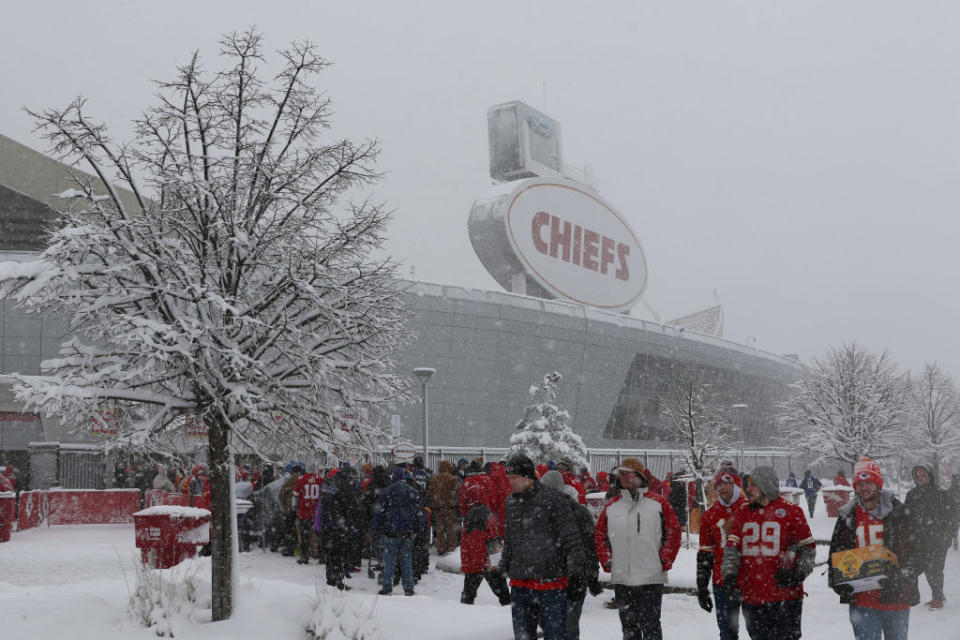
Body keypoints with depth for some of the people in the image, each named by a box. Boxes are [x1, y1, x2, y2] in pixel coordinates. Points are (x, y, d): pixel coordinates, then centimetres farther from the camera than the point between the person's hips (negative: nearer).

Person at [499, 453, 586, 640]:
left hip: (551, 583, -6)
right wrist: (503, 568, 22)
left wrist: (575, 575, -13)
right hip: (519, 584, 6)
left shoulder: (552, 499, -10)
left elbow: (571, 540, -10)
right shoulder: (511, 502, 10)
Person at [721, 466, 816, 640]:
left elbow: (808, 548, 5)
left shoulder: (791, 512, 0)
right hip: (751, 596, 4)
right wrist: (729, 573, -10)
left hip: (785, 595, -4)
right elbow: (732, 547, 6)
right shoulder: (742, 514, 10)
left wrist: (798, 574, -9)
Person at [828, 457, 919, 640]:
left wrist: (902, 576, -14)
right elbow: (836, 554, 12)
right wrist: (838, 582, -2)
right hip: (862, 600, 1)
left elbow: (914, 548, -1)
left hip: (896, 597, -1)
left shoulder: (897, 512, 0)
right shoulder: (847, 516, 6)